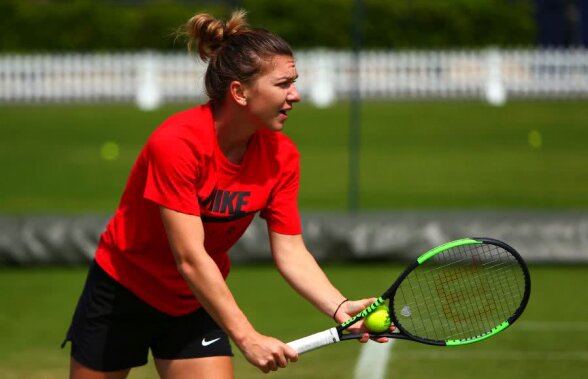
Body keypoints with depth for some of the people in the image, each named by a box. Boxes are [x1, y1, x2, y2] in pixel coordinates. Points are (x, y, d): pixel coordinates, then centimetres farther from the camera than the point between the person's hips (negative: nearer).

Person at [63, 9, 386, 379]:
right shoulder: (177, 143, -30)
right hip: (122, 292, -4)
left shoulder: (281, 155, -12)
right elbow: (190, 258, -33)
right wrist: (247, 337, -37)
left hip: (197, 304, 4)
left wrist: (340, 308, -29)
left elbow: (290, 252, -11)